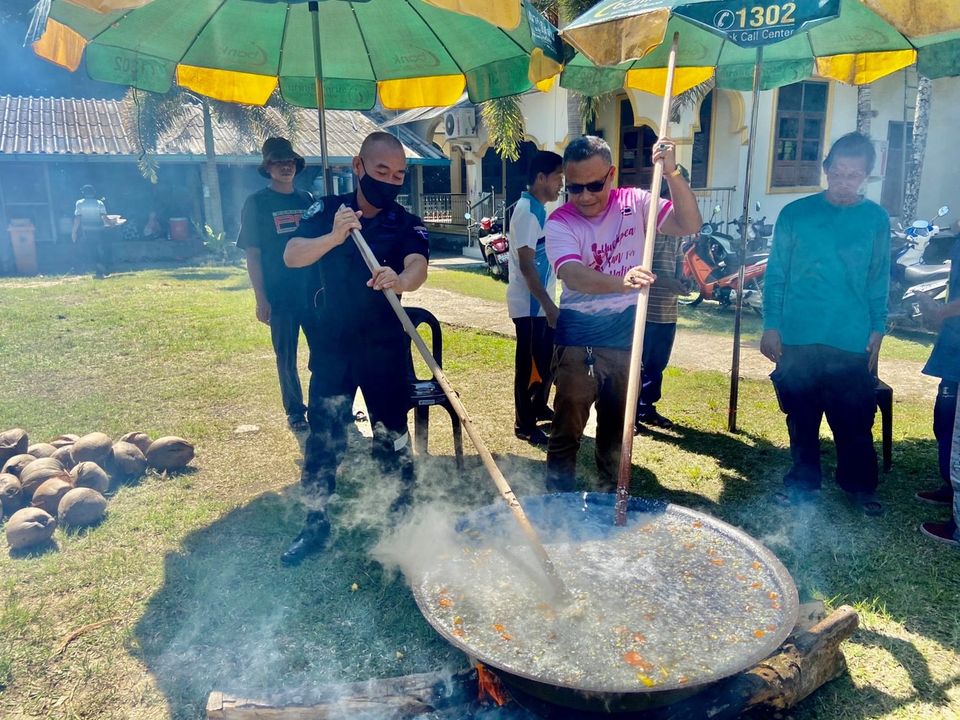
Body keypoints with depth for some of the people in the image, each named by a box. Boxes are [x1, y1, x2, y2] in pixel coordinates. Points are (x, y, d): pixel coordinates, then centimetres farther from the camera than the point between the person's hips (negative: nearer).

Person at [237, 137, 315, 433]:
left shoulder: (307, 200, 9)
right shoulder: (257, 203, -2)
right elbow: (253, 255, -4)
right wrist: (261, 299, -9)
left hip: (314, 291, 3)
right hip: (280, 295, -3)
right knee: (286, 356, 7)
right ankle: (294, 411, 21)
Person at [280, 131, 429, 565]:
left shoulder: (408, 225, -5)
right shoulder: (327, 211, -1)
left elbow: (418, 267, -26)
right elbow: (291, 256, -15)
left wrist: (400, 280, -49)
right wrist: (333, 237, -34)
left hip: (385, 349, -1)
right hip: (330, 346, 1)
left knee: (391, 436, 9)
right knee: (322, 437, 7)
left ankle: (400, 517, 27)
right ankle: (315, 525, 22)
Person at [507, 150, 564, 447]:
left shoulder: (538, 209, 13)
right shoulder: (527, 211, -18)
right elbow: (526, 265, -23)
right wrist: (548, 305, -25)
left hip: (541, 302, 10)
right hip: (530, 304, -10)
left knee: (548, 359, 19)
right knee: (529, 364, 0)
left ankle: (539, 407, 36)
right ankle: (524, 424, 12)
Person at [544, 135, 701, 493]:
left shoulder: (635, 203, -2)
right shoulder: (560, 222, -12)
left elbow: (689, 225, -12)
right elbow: (572, 275, -29)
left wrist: (672, 173, -26)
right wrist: (622, 281, -48)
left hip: (627, 334, 3)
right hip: (579, 338, -3)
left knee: (617, 427, 17)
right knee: (567, 428, 3)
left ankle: (610, 496, 35)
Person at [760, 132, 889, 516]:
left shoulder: (876, 219, 4)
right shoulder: (796, 213, 0)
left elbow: (879, 282, 9)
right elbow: (776, 275, 3)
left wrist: (876, 331, 4)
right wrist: (771, 326, -1)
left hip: (852, 342, 0)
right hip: (798, 339, 0)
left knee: (855, 422, 7)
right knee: (801, 417, 12)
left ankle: (860, 484, 27)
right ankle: (803, 481, 29)